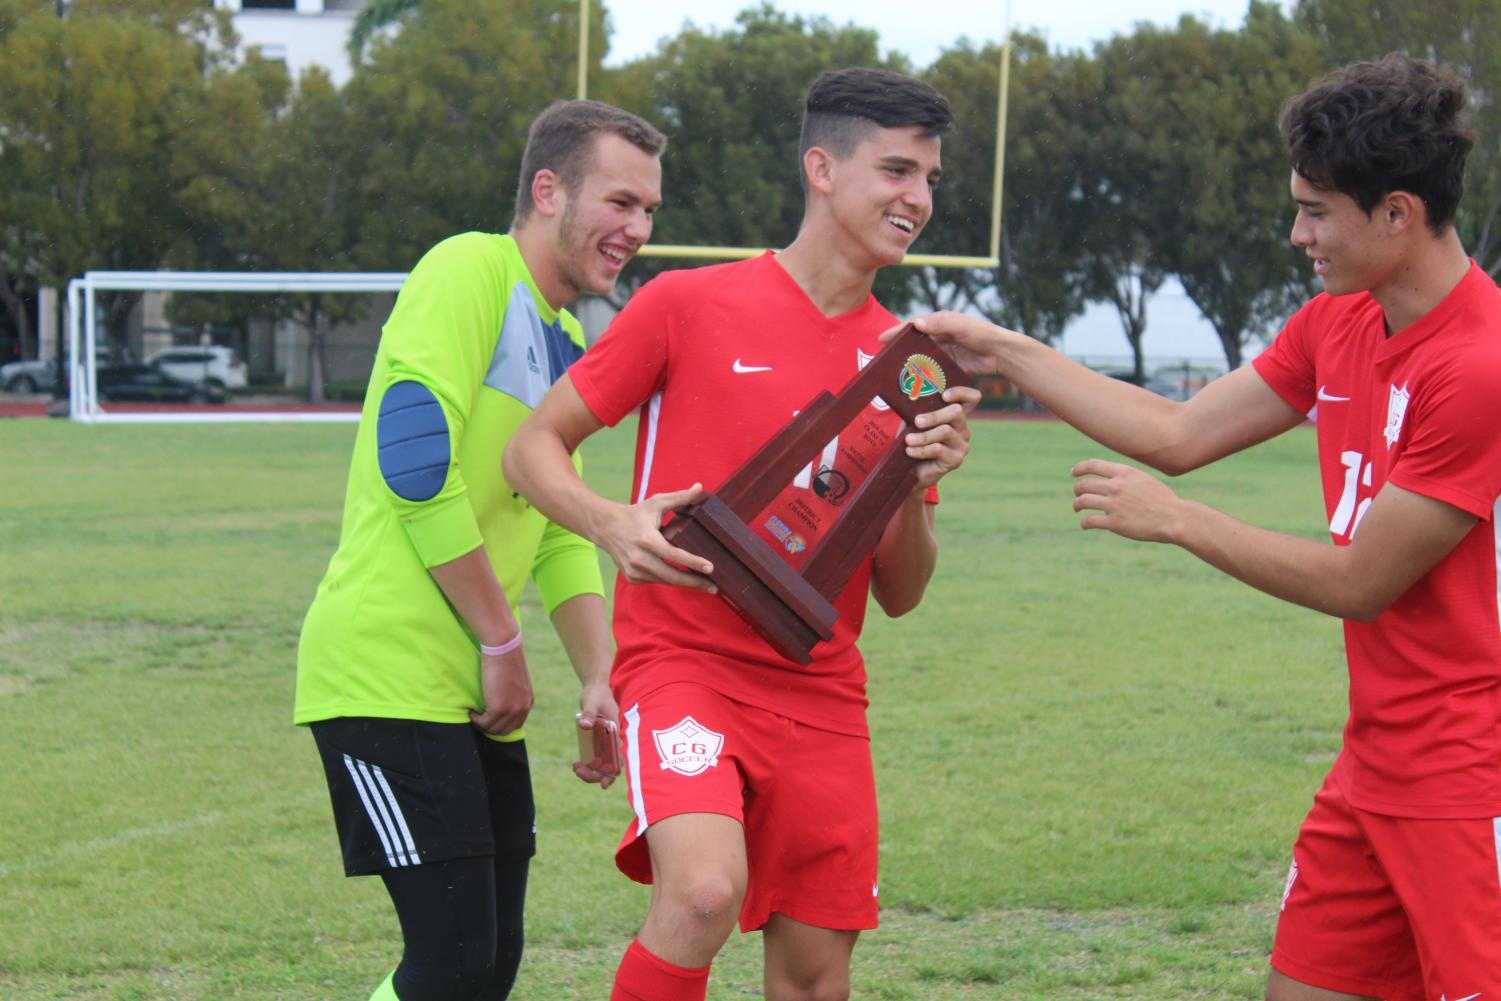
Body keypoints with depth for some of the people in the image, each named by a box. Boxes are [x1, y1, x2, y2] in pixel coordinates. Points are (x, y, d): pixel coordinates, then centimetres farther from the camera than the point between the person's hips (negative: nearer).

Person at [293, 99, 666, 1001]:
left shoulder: (567, 342, 20)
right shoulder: (470, 270, -9)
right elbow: (414, 460, -19)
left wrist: (601, 680, 6)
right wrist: (504, 643, -13)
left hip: (479, 693, 9)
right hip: (390, 673, -9)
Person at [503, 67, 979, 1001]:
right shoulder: (689, 304, -2)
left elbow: (899, 595, 12)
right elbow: (533, 446, 2)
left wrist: (916, 489, -8)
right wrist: (611, 523, -18)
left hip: (821, 695, 5)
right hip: (684, 662, -5)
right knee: (706, 889, -30)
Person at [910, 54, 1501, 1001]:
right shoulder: (1336, 327, 9)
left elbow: (1360, 582, -16)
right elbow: (1179, 434, 15)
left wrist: (1177, 520, -7)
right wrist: (1004, 351, 14)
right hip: (1374, 770, 9)